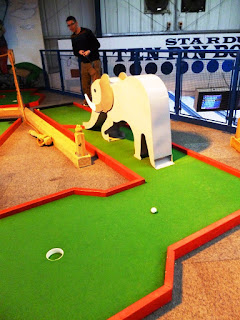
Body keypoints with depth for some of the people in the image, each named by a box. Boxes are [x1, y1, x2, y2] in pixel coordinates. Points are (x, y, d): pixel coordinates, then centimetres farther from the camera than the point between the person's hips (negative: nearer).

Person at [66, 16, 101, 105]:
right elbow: (75, 52, 17)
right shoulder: (73, 37, 14)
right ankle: (87, 101, 23)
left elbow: (97, 44, -5)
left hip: (93, 61, -6)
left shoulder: (87, 32, -4)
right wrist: (79, 52, -6)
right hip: (83, 63, 6)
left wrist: (89, 51, -20)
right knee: (85, 84, 9)